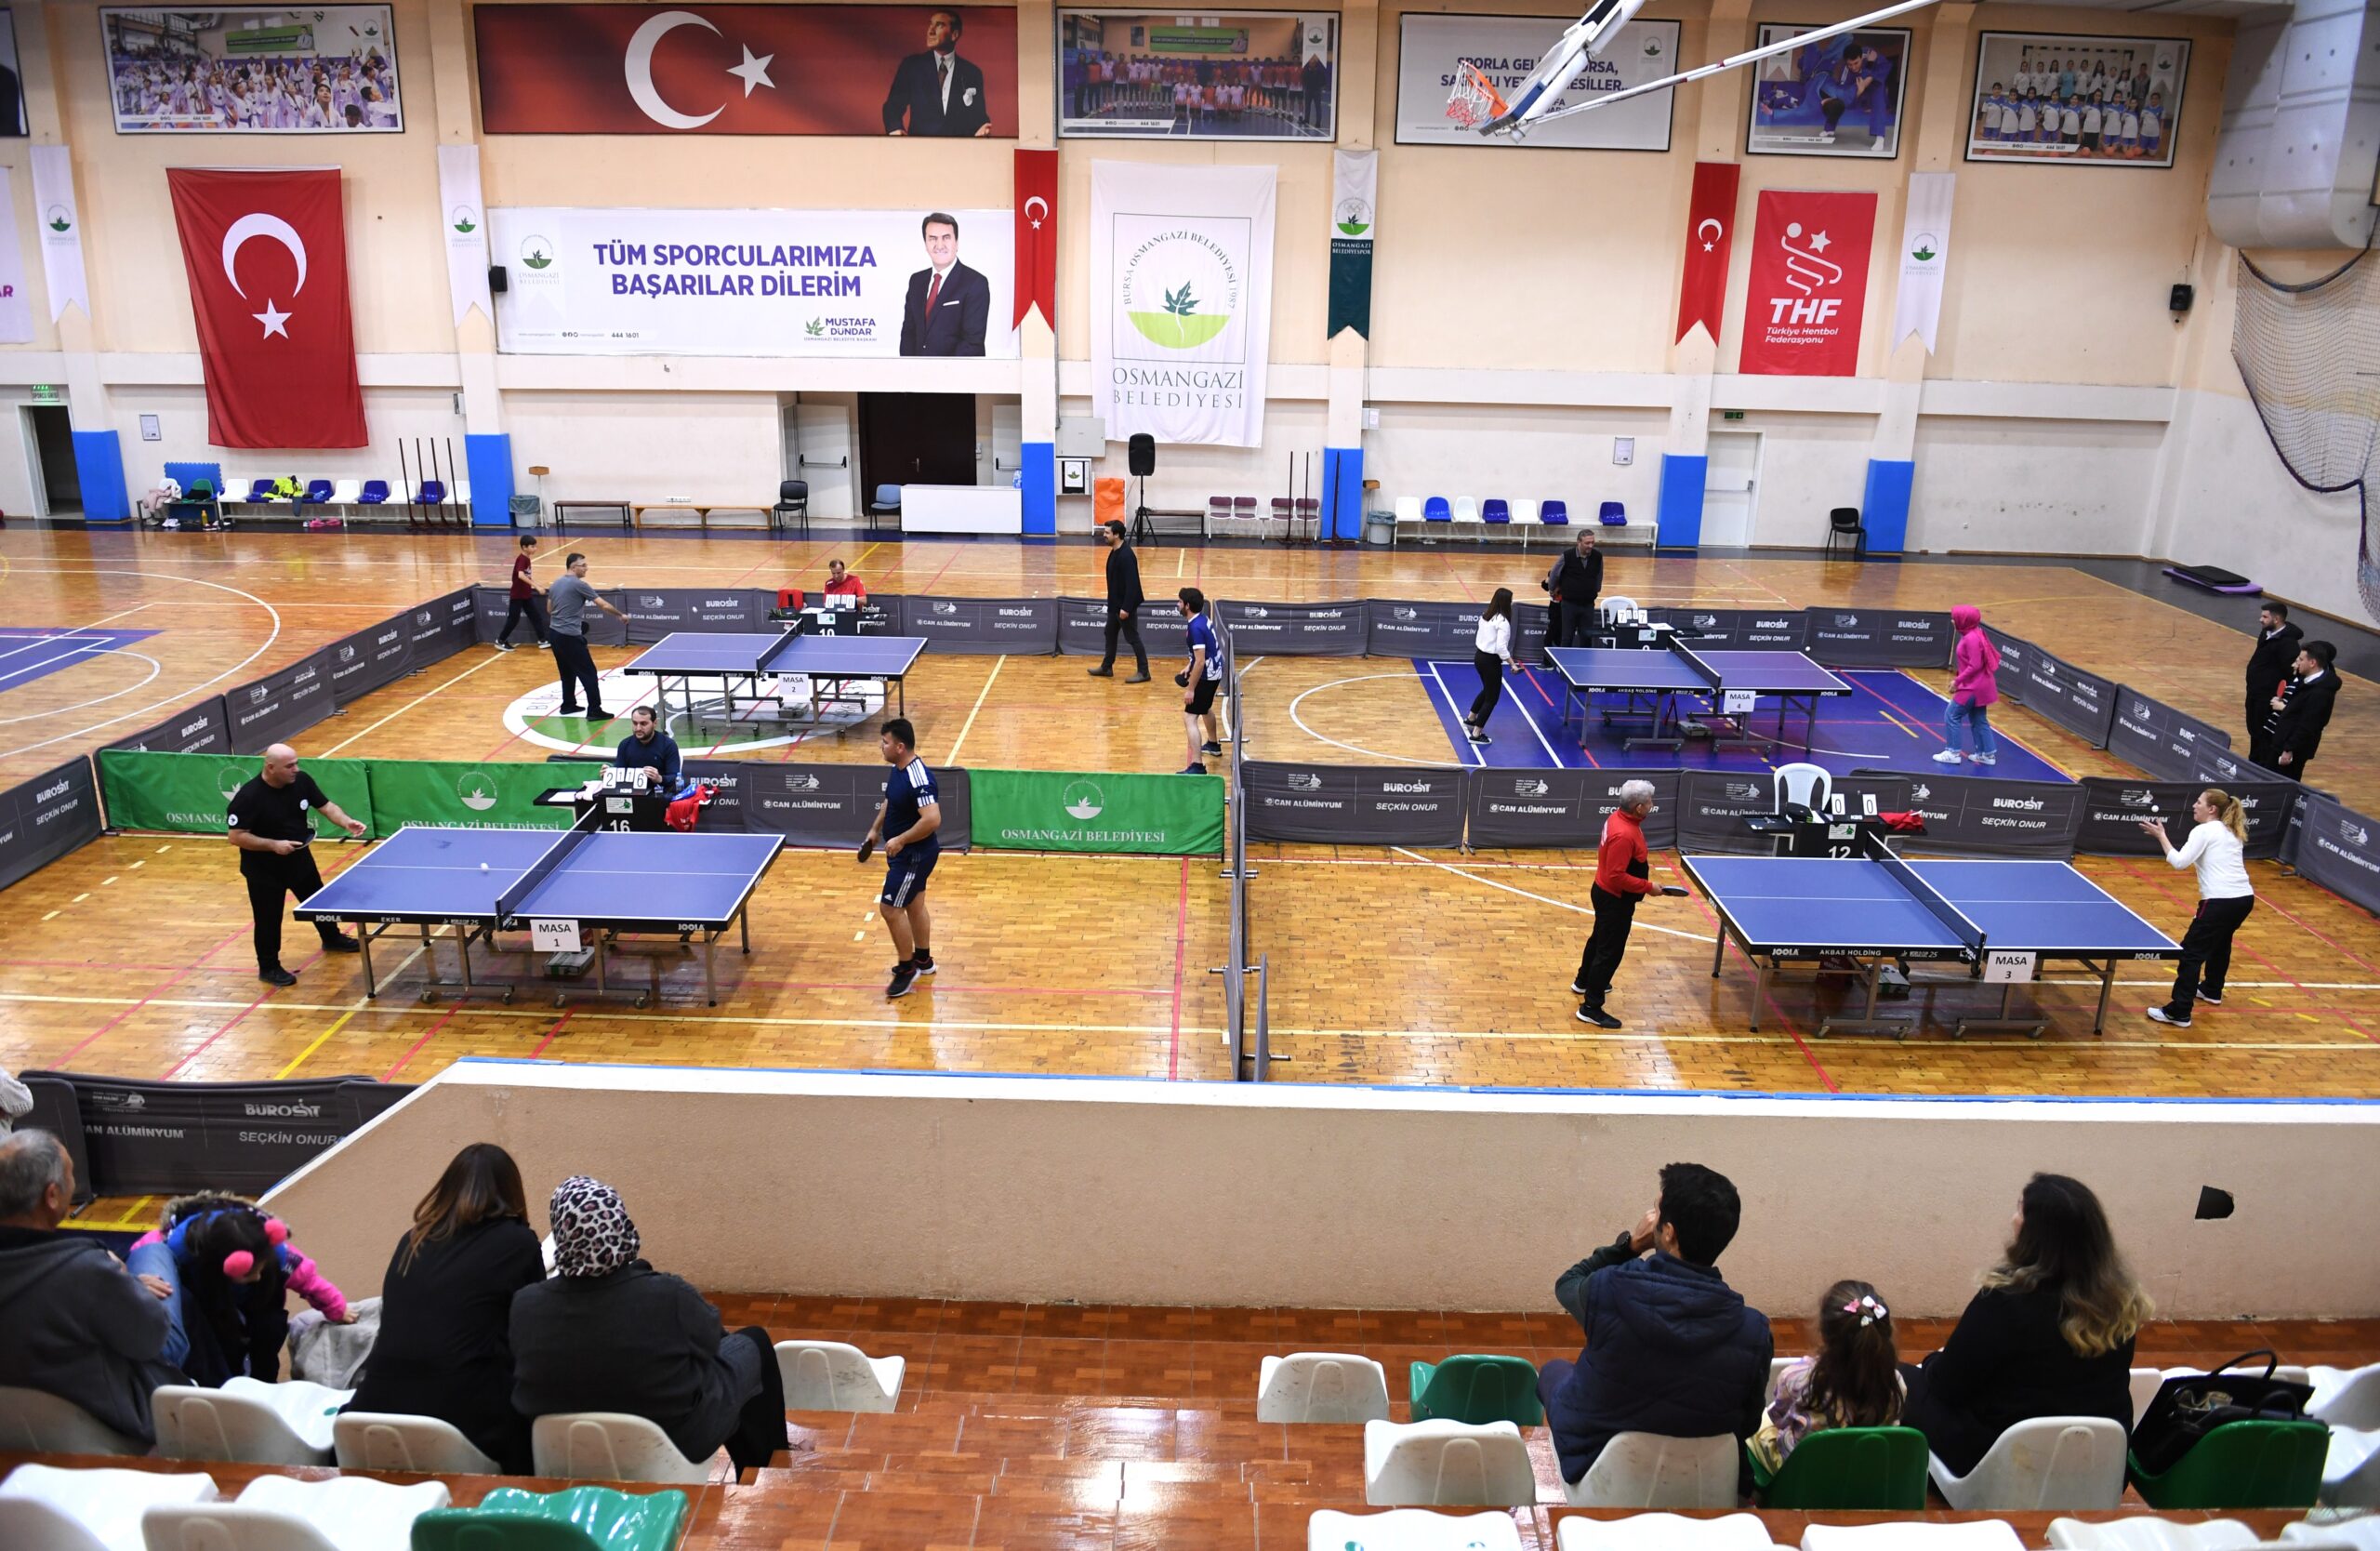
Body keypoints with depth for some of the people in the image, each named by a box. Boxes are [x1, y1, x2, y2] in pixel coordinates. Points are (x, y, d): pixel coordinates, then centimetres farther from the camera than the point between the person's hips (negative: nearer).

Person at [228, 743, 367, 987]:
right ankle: (269, 967, 25)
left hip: (299, 860, 6)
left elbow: (326, 806, -3)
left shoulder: (301, 781, -12)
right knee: (269, 918, 7)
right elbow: (236, 836, -24)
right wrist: (273, 844, -31)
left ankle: (332, 939, 49)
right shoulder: (248, 797, -28)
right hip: (264, 870, -6)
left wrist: (347, 822, -22)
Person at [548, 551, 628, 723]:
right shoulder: (579, 584, -14)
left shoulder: (556, 583, 11)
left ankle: (568, 705, 27)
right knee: (588, 673, -3)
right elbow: (603, 605, -13)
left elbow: (549, 607, 21)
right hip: (570, 636, -9)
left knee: (567, 671, 21)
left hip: (555, 632, 9)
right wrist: (620, 615, 0)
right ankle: (594, 711, -4)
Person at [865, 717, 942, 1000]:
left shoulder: (918, 779, -29)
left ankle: (907, 970, 8)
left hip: (915, 855, -10)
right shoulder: (897, 770, 3)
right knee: (914, 905, 21)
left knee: (890, 908, -6)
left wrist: (900, 840, -27)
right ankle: (923, 960, 37)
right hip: (906, 853, 10)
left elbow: (932, 819, -35)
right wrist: (875, 830, 15)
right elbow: (889, 801, 21)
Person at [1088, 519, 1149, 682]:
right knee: (1110, 634, 18)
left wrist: (1126, 607, -26)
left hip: (1126, 605, -10)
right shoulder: (1114, 552, 7)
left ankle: (1143, 672, 8)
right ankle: (1106, 668, 31)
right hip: (1115, 603, 10)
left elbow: (1131, 584, -26)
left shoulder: (1126, 555, -24)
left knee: (1133, 638, -1)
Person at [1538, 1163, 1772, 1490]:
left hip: (1591, 1459, -2)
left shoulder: (1608, 1291, -31)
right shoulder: (1755, 1332, -26)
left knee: (1553, 1368, 29)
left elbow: (1566, 1283, -4)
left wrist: (1630, 1243, -8)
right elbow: (1747, 1425, -7)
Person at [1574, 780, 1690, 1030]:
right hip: (1615, 900, -11)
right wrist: (1648, 886, -24)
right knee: (1610, 953, -1)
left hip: (1606, 893, 11)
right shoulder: (1625, 835, -33)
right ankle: (1590, 1007, 6)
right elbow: (1617, 876, -32)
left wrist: (1639, 862, 12)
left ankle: (1584, 981, 51)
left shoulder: (1619, 817, -2)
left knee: (1599, 939, 29)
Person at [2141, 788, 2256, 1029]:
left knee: (2191, 953, -6)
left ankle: (2179, 1013, -10)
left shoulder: (2203, 831, -5)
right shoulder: (2232, 833, 19)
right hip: (2245, 898, 9)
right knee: (2220, 942, 32)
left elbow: (2180, 861, -14)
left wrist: (2161, 836, -7)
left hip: (2221, 901, -9)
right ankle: (2212, 991, 51)